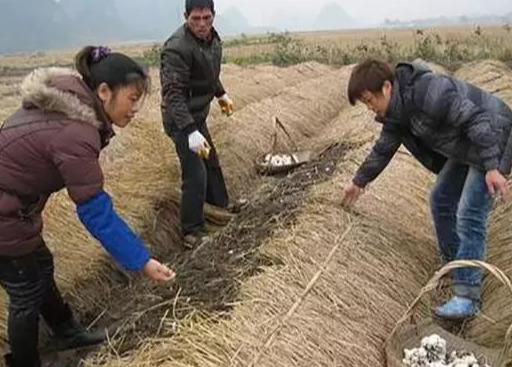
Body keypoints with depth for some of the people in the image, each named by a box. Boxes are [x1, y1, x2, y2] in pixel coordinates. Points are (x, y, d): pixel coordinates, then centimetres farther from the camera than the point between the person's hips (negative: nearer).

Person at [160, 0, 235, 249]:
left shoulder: (212, 37, 1)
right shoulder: (177, 48, -27)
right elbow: (172, 93, -33)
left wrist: (221, 94, 21)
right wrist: (190, 131, -40)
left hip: (198, 115, 9)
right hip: (181, 120, -9)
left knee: (211, 163, 23)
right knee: (196, 174, -10)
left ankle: (219, 206, 44)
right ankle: (192, 232, 3)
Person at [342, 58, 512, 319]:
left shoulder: (430, 92, -30)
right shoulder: (396, 112, 0)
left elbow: (476, 120, -30)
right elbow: (383, 149, 14)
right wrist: (359, 182, 22)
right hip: (464, 150, 10)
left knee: (469, 216, -14)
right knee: (441, 201, 13)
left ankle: (467, 296, -10)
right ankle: (454, 266, 29)